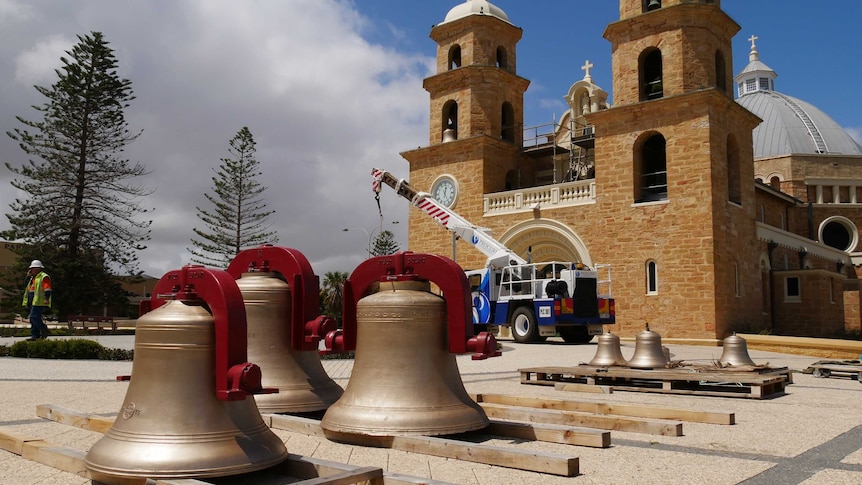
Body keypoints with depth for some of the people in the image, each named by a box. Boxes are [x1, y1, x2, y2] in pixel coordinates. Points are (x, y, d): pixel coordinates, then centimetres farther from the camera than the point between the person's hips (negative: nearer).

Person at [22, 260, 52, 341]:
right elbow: (27, 286, 25)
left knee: (34, 317, -18)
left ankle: (44, 329, -4)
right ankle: (35, 335, 11)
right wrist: (28, 276, 15)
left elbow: (47, 289, -17)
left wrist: (47, 298, -25)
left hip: (39, 302, -10)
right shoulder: (33, 277, 23)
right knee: (33, 319, 9)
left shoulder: (44, 277, -8)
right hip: (33, 302, 10)